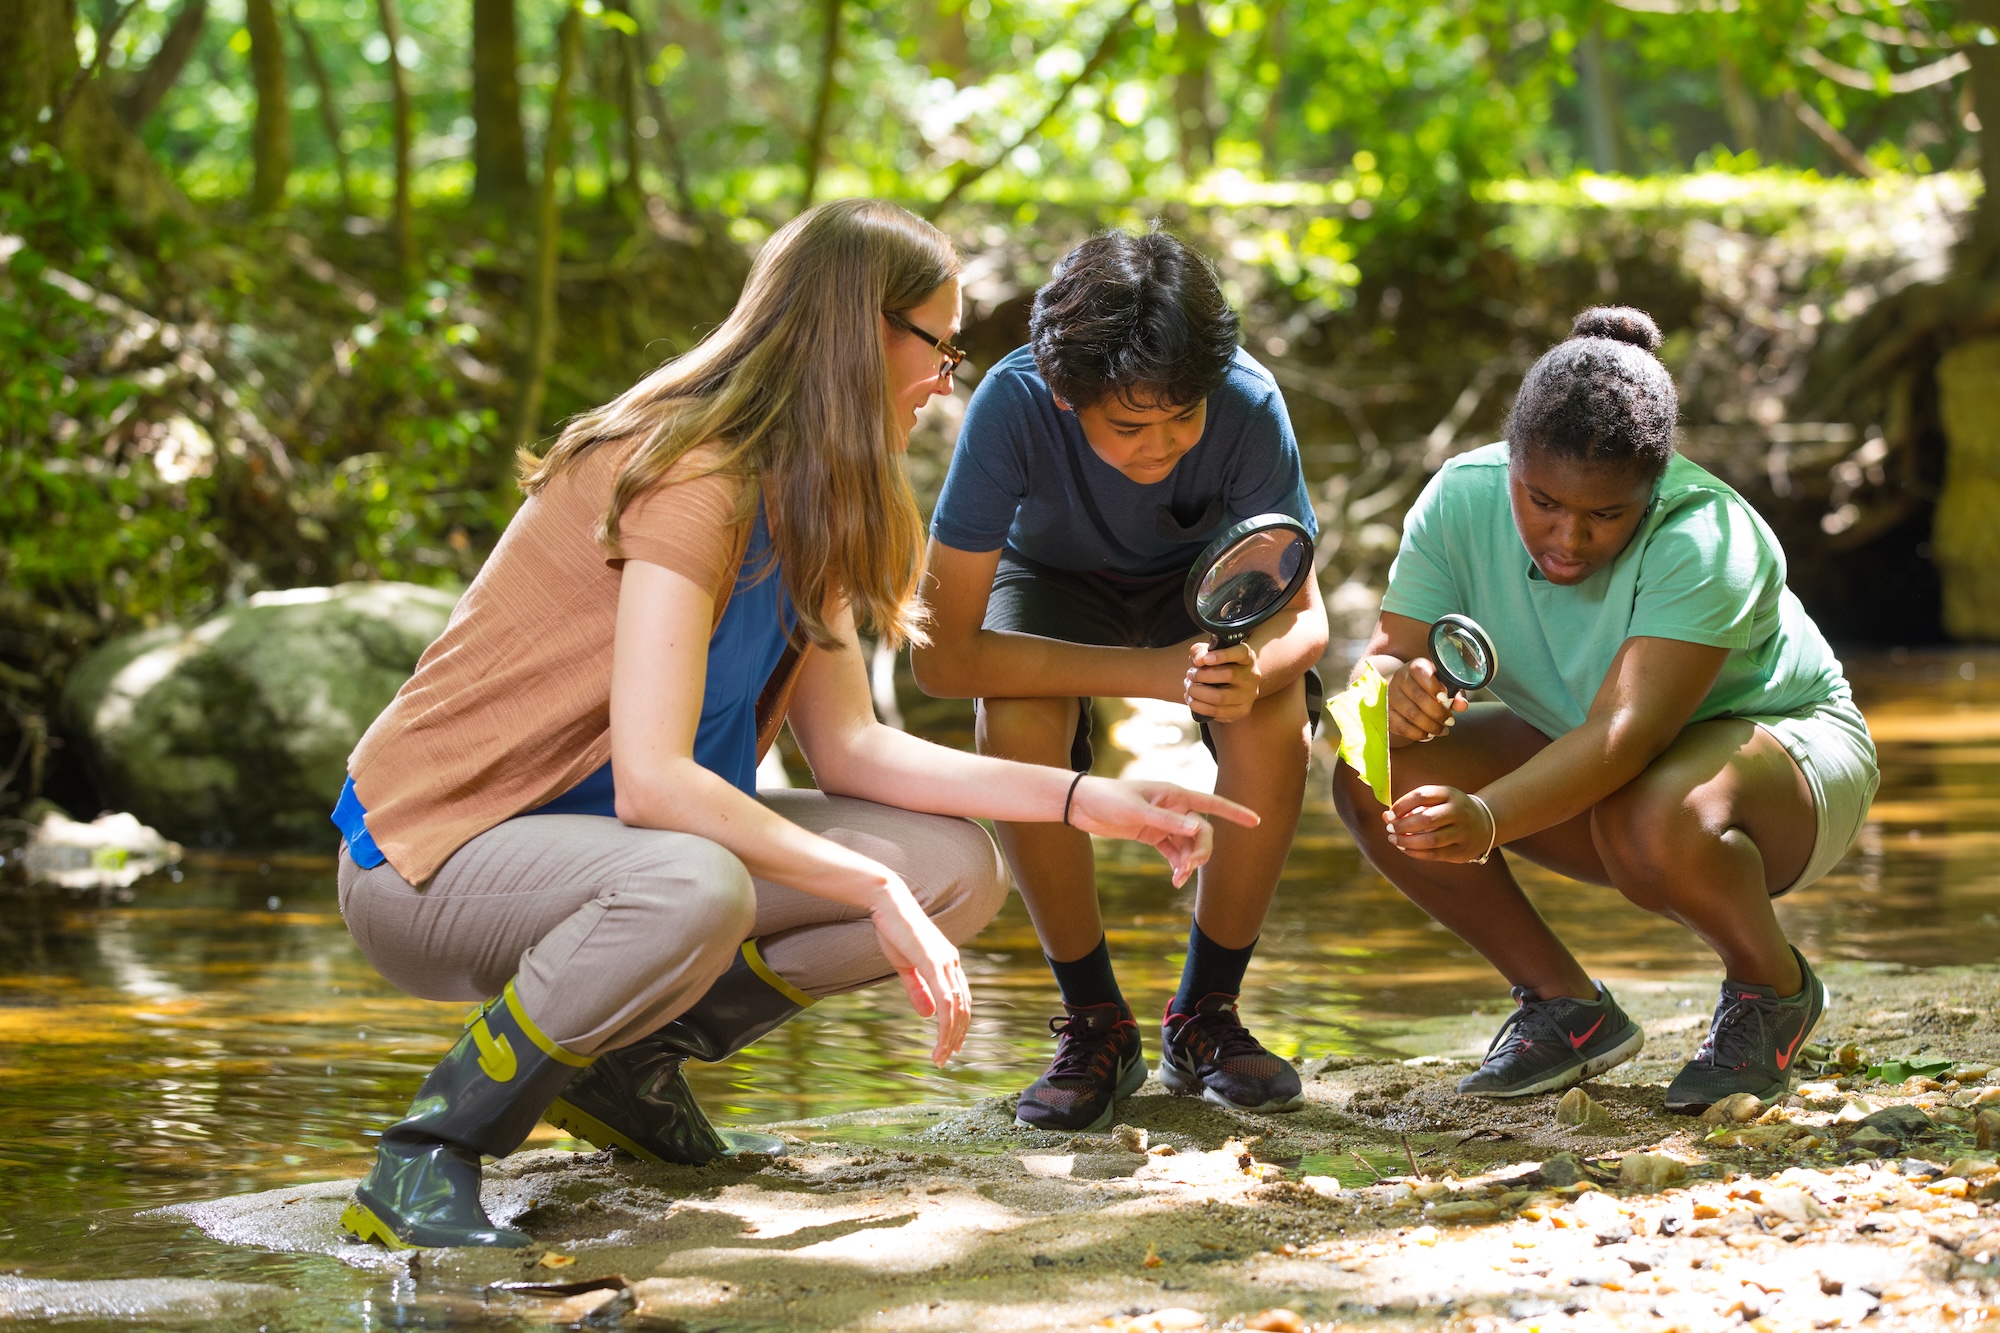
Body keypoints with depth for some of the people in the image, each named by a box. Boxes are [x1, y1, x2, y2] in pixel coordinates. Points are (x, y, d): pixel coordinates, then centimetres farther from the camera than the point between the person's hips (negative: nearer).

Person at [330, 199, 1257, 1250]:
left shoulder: (801, 501, 8)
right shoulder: (690, 478, -22)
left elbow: (849, 747, 6)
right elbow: (652, 778, -30)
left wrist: (1092, 803, 0)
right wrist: (879, 893, -27)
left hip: (593, 836, 9)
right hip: (434, 849, -9)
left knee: (957, 871, -2)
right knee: (693, 892, -41)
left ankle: (629, 1056, 9)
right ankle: (426, 1154, -20)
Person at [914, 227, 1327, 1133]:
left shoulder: (1247, 404, -34)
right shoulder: (1014, 405, -38)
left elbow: (1302, 615, -23)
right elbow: (943, 654, -36)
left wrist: (1252, 668, -48)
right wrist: (1150, 671, -44)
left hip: (1205, 578, 1)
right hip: (1055, 580, -1)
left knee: (1275, 718, -30)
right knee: (1016, 723, -33)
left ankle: (1205, 1016, -8)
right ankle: (1094, 1025, -12)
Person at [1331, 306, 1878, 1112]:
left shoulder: (1702, 538, -33)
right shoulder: (1460, 501, -18)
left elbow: (1626, 733, -43)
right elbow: (1386, 653, -20)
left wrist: (1485, 819, -60)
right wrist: (1394, 688, -46)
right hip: (1581, 769, 6)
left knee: (1653, 820, -41)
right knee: (1376, 779, -18)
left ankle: (1774, 989, -7)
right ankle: (1568, 1010, -1)